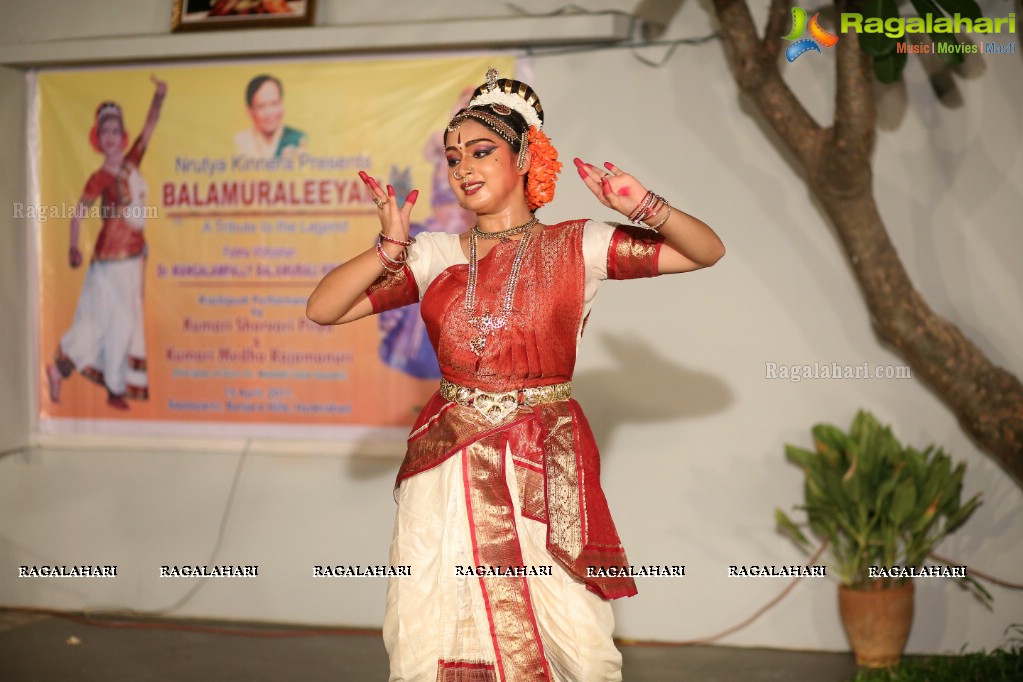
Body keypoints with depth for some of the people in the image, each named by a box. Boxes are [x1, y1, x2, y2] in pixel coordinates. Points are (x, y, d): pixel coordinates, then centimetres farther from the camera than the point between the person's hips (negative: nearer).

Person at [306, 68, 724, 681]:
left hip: (547, 475, -2)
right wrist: (389, 248, -10)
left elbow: (707, 251, 2)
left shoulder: (576, 247, 3)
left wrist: (645, 207, -15)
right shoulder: (434, 256, 7)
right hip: (450, 470, 2)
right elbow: (323, 309, 3)